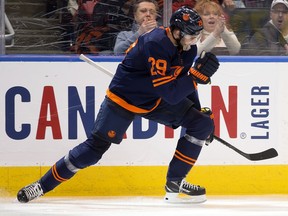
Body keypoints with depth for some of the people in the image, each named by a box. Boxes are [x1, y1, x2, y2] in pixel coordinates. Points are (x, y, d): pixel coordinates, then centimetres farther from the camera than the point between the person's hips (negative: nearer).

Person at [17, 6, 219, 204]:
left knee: (202, 124, -5)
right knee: (95, 147, -8)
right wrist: (198, 74, -38)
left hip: (156, 99, 7)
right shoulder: (155, 45, -32)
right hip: (123, 98, -7)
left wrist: (201, 112, 7)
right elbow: (170, 94, -34)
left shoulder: (187, 47, -7)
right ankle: (42, 185, 6)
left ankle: (175, 183, 3)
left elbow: (185, 83, 10)